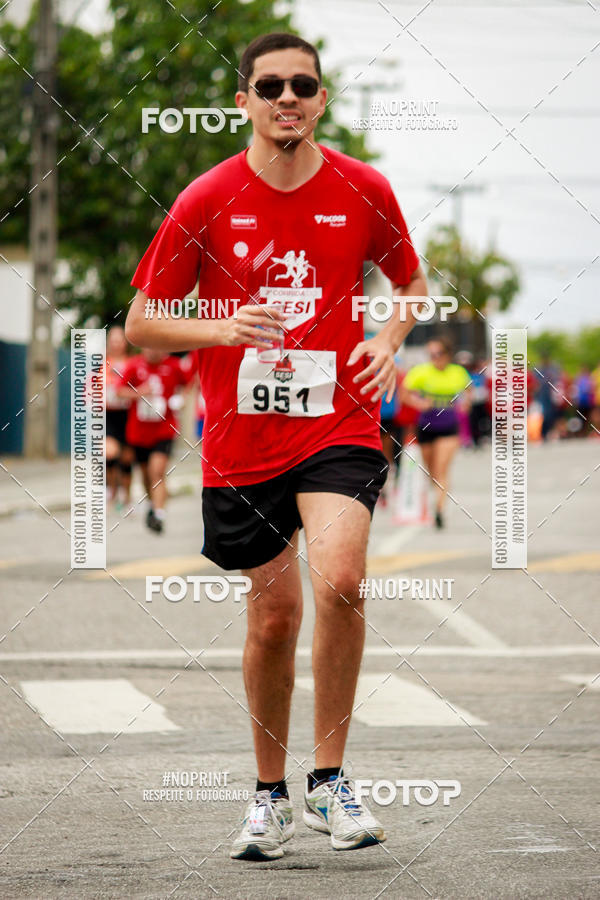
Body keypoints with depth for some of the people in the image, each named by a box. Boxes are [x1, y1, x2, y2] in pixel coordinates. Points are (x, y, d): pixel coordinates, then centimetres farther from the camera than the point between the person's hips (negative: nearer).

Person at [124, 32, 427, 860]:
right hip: (241, 441, 1)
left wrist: (389, 340, -2)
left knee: (339, 582, -23)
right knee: (273, 616, 6)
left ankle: (329, 777, -7)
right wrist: (220, 328, -16)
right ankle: (271, 793, 25)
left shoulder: (363, 191, 1)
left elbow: (412, 281, 19)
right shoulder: (207, 202, -3)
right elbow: (141, 324, 2)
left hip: (338, 427, 0)